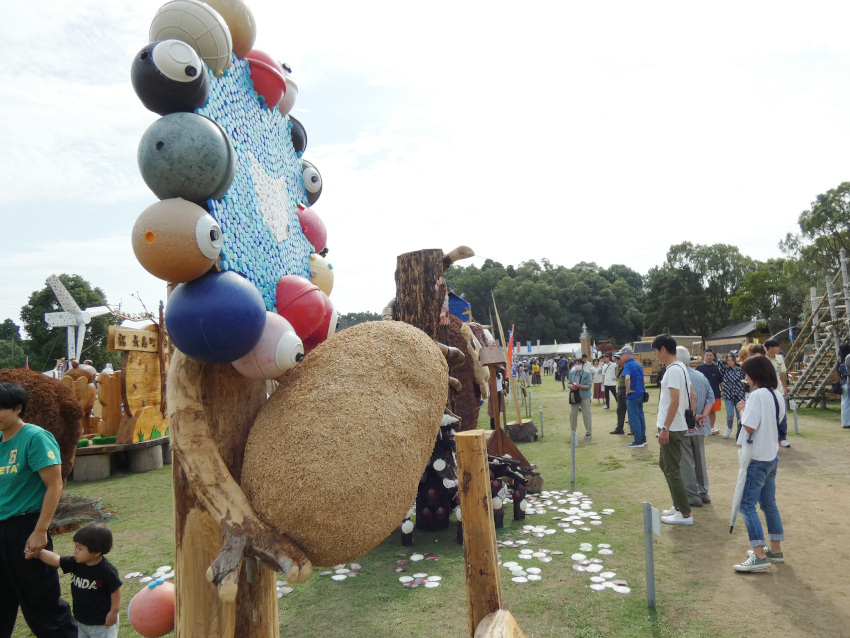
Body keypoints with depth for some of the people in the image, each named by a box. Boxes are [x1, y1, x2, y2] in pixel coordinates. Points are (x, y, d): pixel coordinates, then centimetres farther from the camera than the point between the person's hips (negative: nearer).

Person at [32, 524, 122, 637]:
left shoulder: (107, 571, -24)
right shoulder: (75, 563, -6)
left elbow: (115, 590, -17)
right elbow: (56, 560, -9)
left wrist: (113, 612, -12)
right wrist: (39, 552, -24)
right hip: (81, 621, 7)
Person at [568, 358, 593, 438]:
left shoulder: (586, 373, -7)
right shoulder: (572, 373, 4)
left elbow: (588, 386, -11)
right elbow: (569, 384, 6)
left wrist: (579, 386, -25)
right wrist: (571, 386, -17)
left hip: (584, 397, -3)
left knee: (586, 414, 3)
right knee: (572, 414, 5)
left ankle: (588, 432, 18)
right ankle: (573, 431, 21)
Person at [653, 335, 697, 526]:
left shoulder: (673, 370, -19)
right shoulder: (681, 368, 12)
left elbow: (675, 401, -25)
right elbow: (691, 396, 18)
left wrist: (665, 428, -23)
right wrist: (691, 416, 22)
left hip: (672, 428, -10)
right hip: (676, 427, 10)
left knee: (672, 470, -1)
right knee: (664, 464, 20)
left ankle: (685, 514, 8)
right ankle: (679, 505, 29)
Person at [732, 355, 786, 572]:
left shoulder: (757, 395, -19)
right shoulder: (778, 395, 8)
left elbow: (749, 426, -23)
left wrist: (742, 411, -6)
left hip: (758, 459, -9)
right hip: (772, 457, 9)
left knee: (747, 505, -5)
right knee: (769, 504, 18)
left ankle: (760, 556, -5)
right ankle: (776, 550, 27)